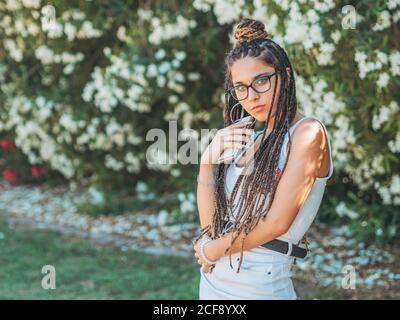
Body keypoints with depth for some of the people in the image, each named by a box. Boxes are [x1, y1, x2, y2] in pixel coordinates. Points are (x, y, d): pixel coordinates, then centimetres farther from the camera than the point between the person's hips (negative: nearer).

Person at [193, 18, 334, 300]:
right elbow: (210, 221, 5)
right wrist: (208, 158, -8)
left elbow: (278, 222, -18)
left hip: (259, 284, -7)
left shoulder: (308, 132, -11)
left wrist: (214, 249, -7)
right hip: (213, 279, 7)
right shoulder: (252, 138, 11)